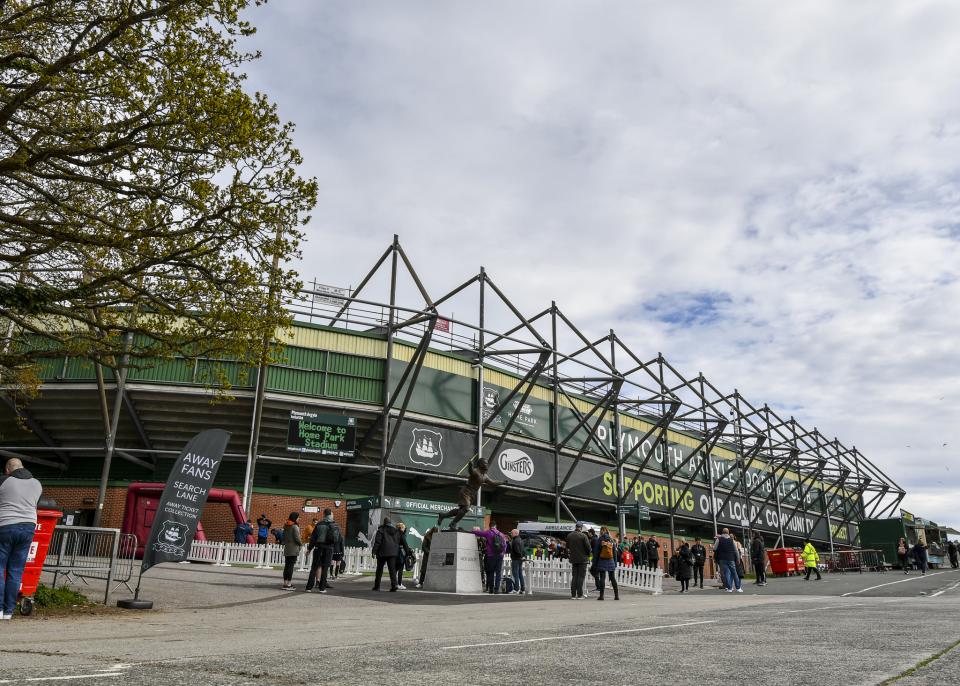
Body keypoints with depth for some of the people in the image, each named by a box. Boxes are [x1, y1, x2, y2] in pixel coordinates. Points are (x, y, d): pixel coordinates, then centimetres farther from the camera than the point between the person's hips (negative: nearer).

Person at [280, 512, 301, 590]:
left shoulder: (286, 526, 12)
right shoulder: (295, 527, -12)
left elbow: (283, 538, 15)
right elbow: (296, 538, -15)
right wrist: (300, 544, 1)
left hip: (286, 549, 7)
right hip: (293, 549, -7)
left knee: (286, 566, 10)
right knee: (291, 566, -5)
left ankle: (285, 583, 13)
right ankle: (289, 584, -5)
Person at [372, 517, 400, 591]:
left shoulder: (381, 530, -7)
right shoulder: (395, 530, 10)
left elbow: (377, 542, -11)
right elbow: (398, 542, 14)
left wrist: (374, 551, -8)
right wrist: (397, 550, 21)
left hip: (383, 552, -4)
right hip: (393, 553, 4)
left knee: (379, 569, 8)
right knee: (392, 569, 0)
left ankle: (377, 586, 14)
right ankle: (394, 585, -15)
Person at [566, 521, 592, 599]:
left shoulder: (569, 536, 4)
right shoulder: (583, 536, -14)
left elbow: (567, 547, 10)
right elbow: (588, 547, -12)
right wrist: (588, 555, 5)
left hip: (573, 558, 5)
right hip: (582, 558, -5)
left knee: (574, 576, 11)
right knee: (581, 576, 0)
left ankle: (573, 594, 10)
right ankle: (579, 595, -2)